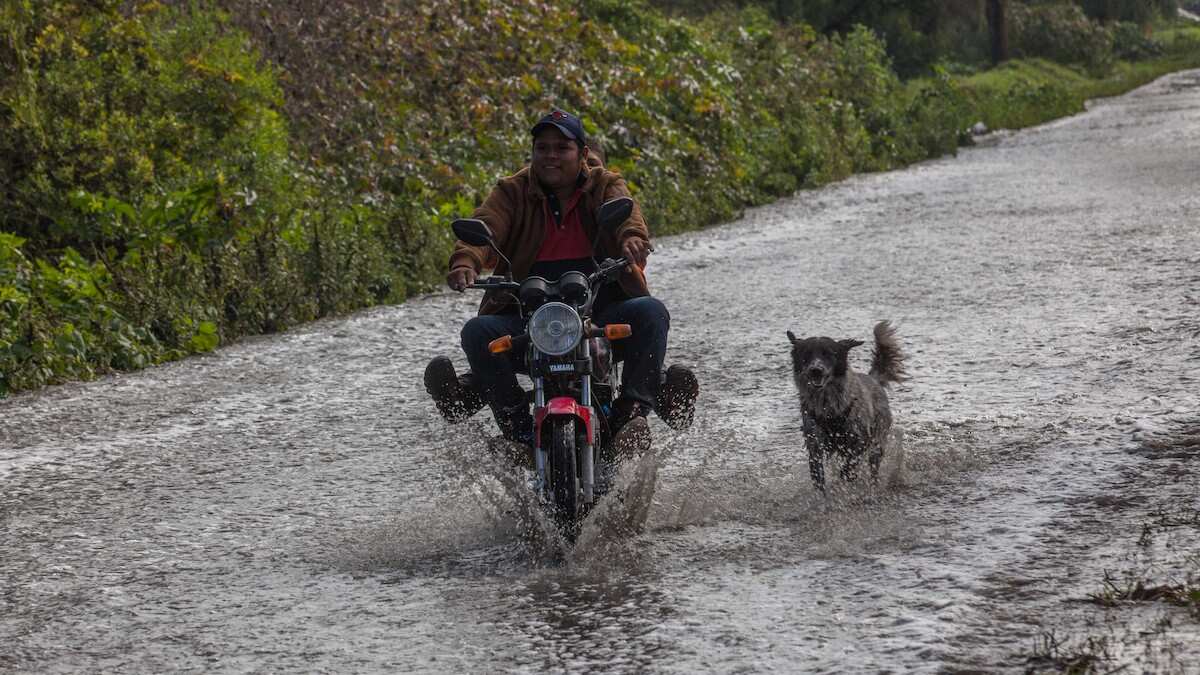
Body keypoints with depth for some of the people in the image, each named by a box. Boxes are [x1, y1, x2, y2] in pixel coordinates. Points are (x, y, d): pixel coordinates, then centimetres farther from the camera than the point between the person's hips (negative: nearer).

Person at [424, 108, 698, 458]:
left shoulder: (606, 186, 7)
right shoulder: (512, 192, 8)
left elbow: (625, 213, -15)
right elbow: (485, 227, -11)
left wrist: (633, 239, -42)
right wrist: (466, 262, -35)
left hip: (602, 314, 0)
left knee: (650, 312, -27)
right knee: (478, 331, -26)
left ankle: (633, 409, -23)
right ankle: (513, 418, -18)